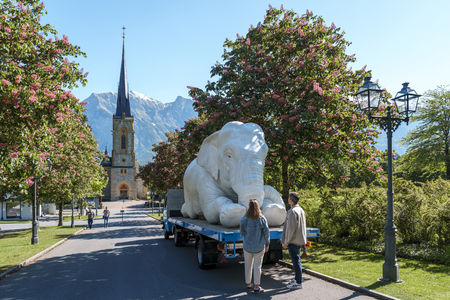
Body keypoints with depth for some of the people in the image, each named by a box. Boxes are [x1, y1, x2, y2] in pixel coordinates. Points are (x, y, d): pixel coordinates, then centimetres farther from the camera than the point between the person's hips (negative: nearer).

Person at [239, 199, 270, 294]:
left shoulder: (244, 219, -9)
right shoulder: (262, 219, -11)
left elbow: (242, 232, 1)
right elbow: (266, 233, -4)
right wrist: (267, 245, 8)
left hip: (247, 246, 1)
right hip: (259, 247, -1)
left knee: (248, 266, 15)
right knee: (257, 266, 6)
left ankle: (248, 284, 27)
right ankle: (256, 287, 11)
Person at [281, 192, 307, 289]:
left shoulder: (293, 212, -20)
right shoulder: (301, 210, 10)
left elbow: (291, 229, -21)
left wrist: (286, 241, -14)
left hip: (293, 240, -10)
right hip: (299, 239, 10)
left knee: (296, 260, -3)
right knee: (296, 259, 19)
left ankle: (298, 282, 3)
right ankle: (298, 278, 30)